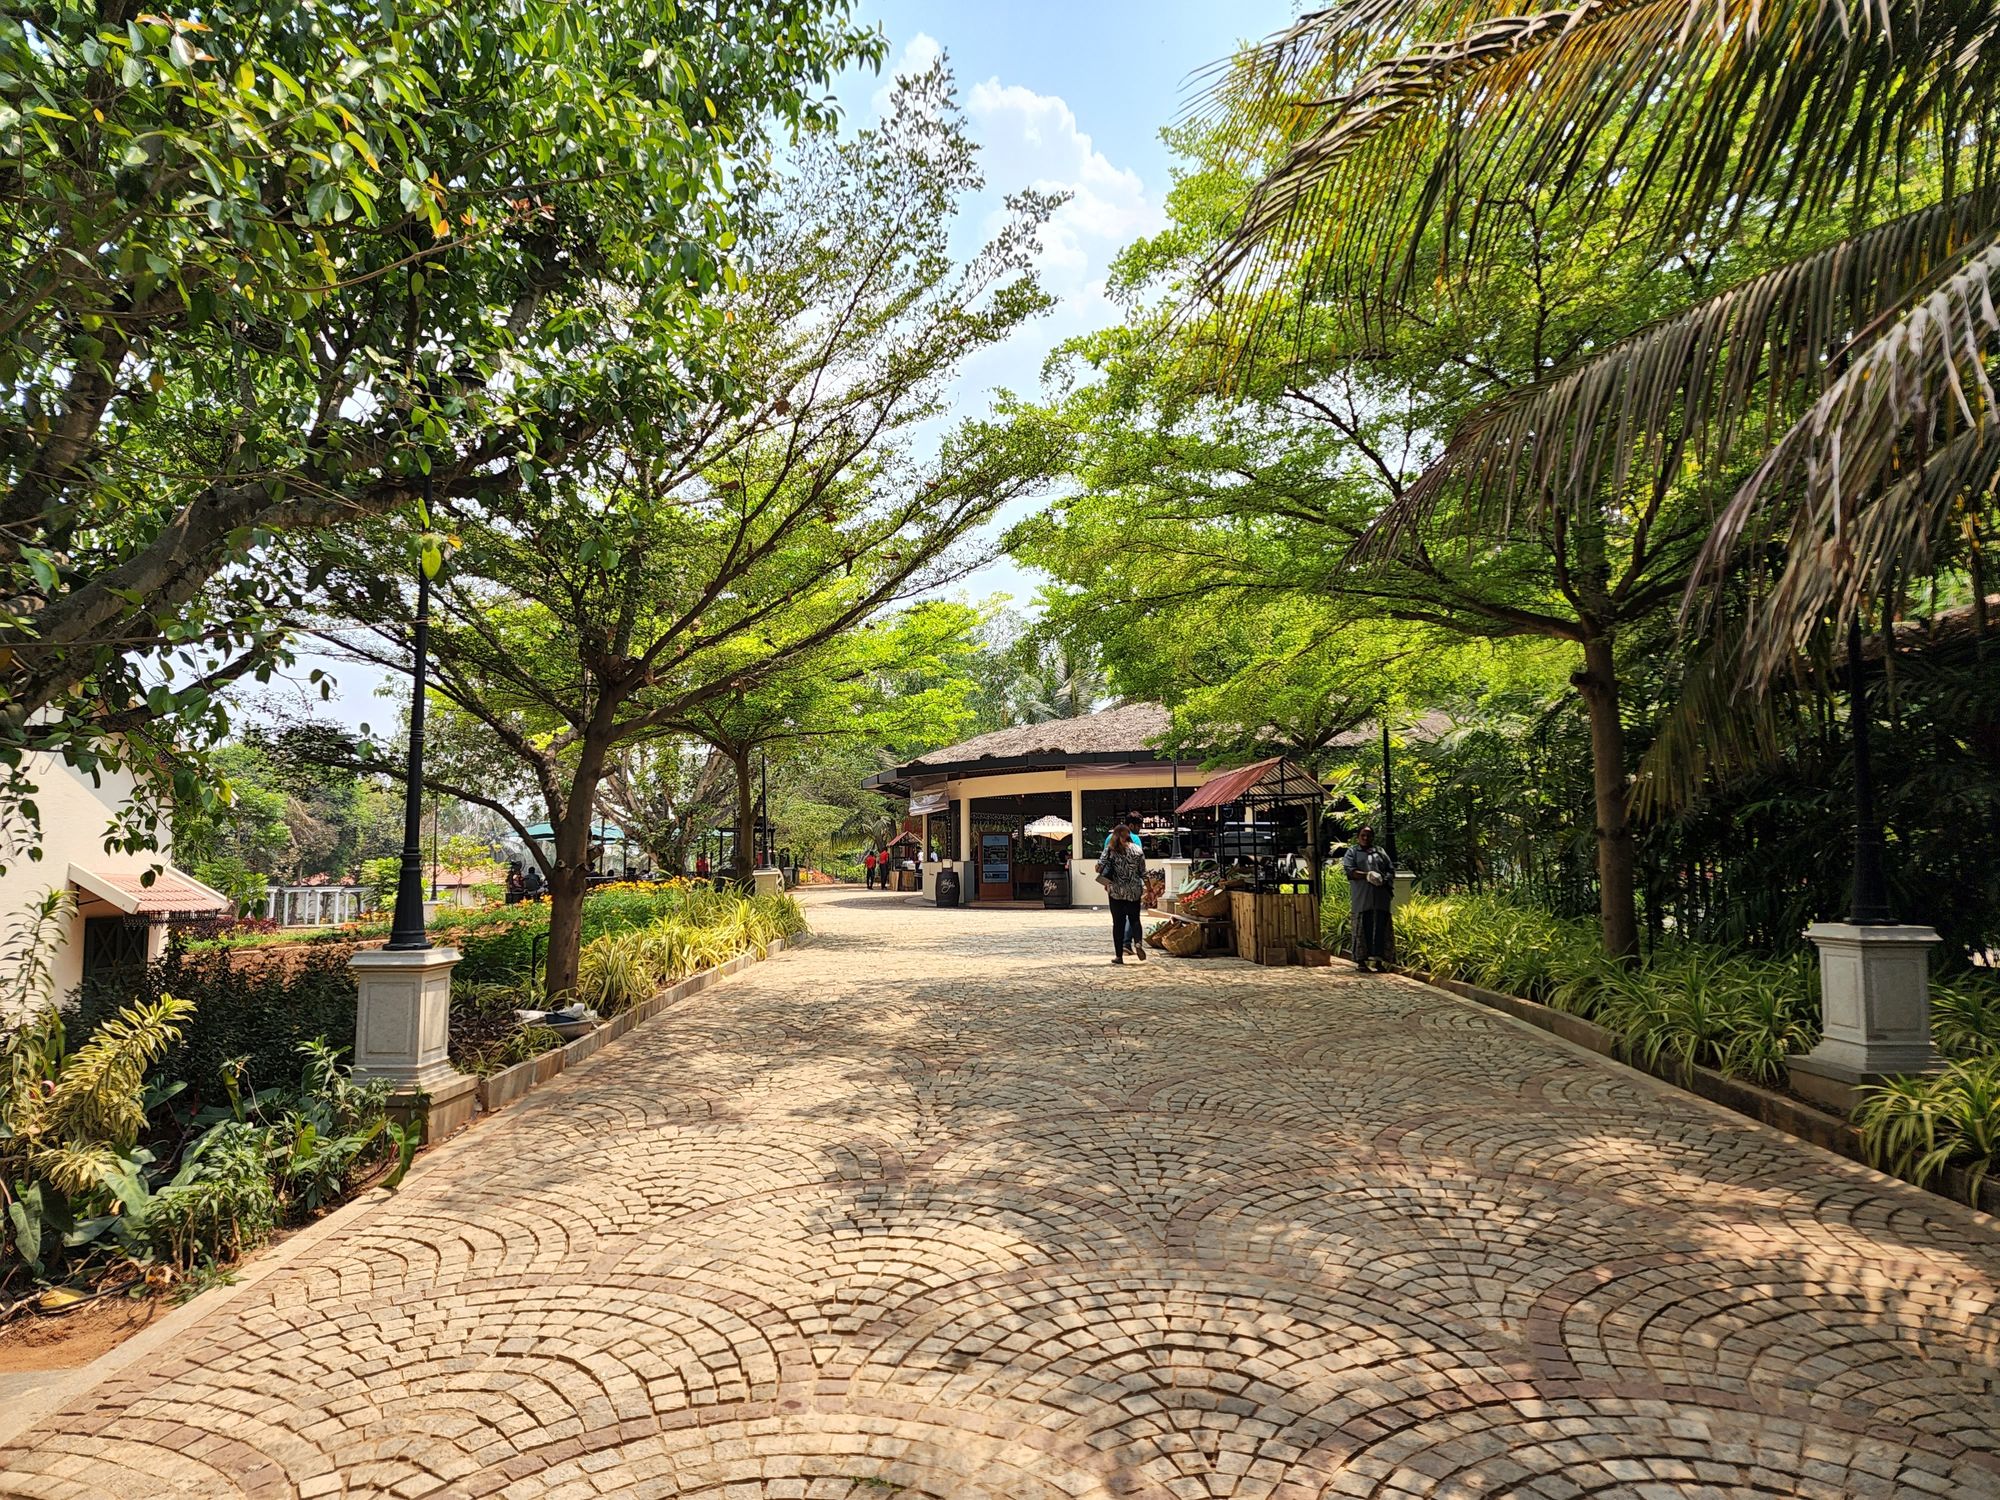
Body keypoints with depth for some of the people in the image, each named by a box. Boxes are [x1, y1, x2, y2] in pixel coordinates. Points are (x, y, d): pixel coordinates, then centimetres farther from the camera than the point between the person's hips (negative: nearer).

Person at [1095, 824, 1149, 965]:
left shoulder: (1110, 850, -5)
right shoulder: (1137, 849, -1)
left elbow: (1099, 868, -10)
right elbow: (1143, 871, 2)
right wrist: (1146, 887, 13)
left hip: (1116, 891, -1)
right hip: (1134, 891, 1)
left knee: (1118, 922, 5)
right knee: (1134, 919, 14)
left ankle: (1119, 955, 6)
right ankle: (1138, 942, -13)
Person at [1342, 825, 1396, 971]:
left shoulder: (1380, 852, 21)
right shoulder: (1352, 852, 10)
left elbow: (1391, 869, 16)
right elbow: (1348, 870, -4)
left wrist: (1385, 880, -4)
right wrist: (1367, 875, -16)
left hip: (1380, 897, 4)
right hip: (1361, 897, -3)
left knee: (1380, 929, 1)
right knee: (1362, 929, -3)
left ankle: (1378, 961, 5)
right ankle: (1360, 961, 0)